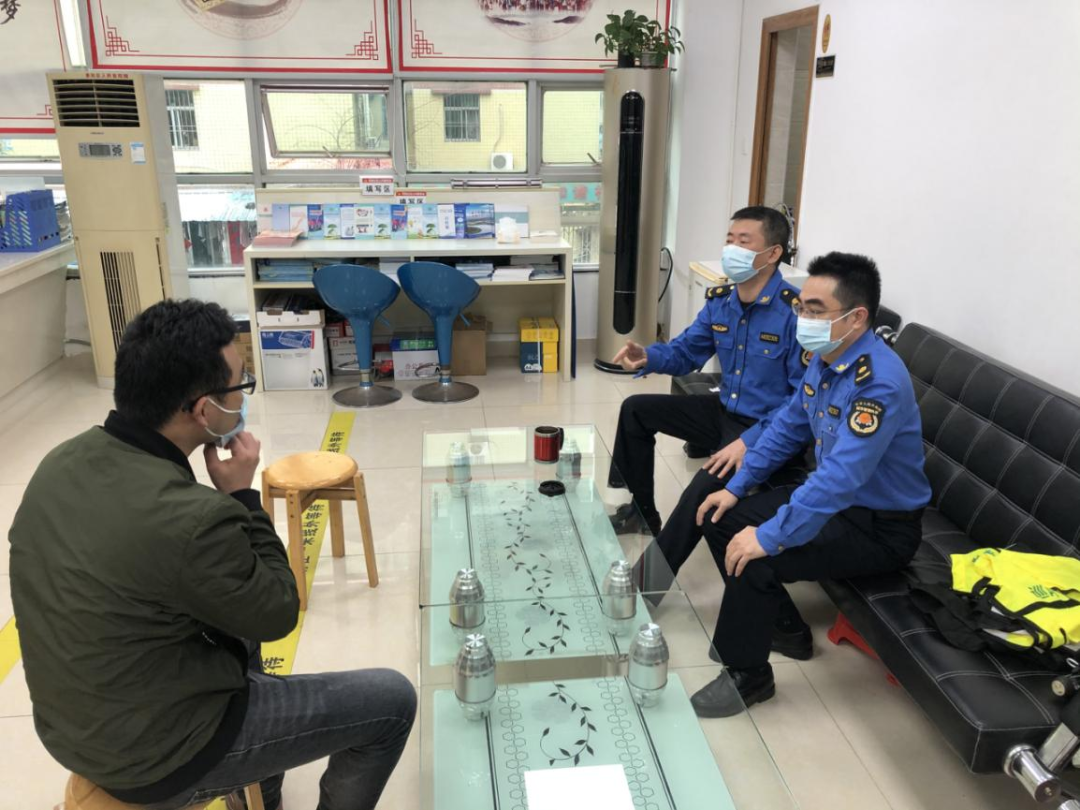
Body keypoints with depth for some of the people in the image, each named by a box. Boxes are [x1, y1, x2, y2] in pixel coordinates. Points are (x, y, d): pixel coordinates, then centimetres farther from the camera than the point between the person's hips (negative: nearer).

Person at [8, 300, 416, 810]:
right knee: (392, 702, 0)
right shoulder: (189, 517, -34)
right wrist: (241, 494, -12)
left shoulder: (64, 461, -7)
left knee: (242, 618, 33)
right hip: (157, 757, -8)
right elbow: (277, 613, -15)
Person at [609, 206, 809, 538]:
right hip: (724, 411, 8)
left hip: (770, 430, -8)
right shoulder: (719, 300, 1)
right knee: (635, 409, 10)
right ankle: (642, 511, 22)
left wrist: (751, 440, -31)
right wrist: (647, 357, -14)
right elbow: (685, 352, 9)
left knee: (702, 491, -30)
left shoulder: (797, 312, -24)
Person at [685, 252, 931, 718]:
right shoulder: (825, 357, -2)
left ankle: (747, 676, -1)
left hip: (880, 527, -9)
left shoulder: (880, 382, -30)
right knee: (721, 520, 5)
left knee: (753, 556, -26)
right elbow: (789, 426, 10)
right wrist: (737, 488, 6)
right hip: (833, 498, 9)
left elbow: (841, 477, -38)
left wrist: (771, 536, -37)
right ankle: (778, 622, 22)